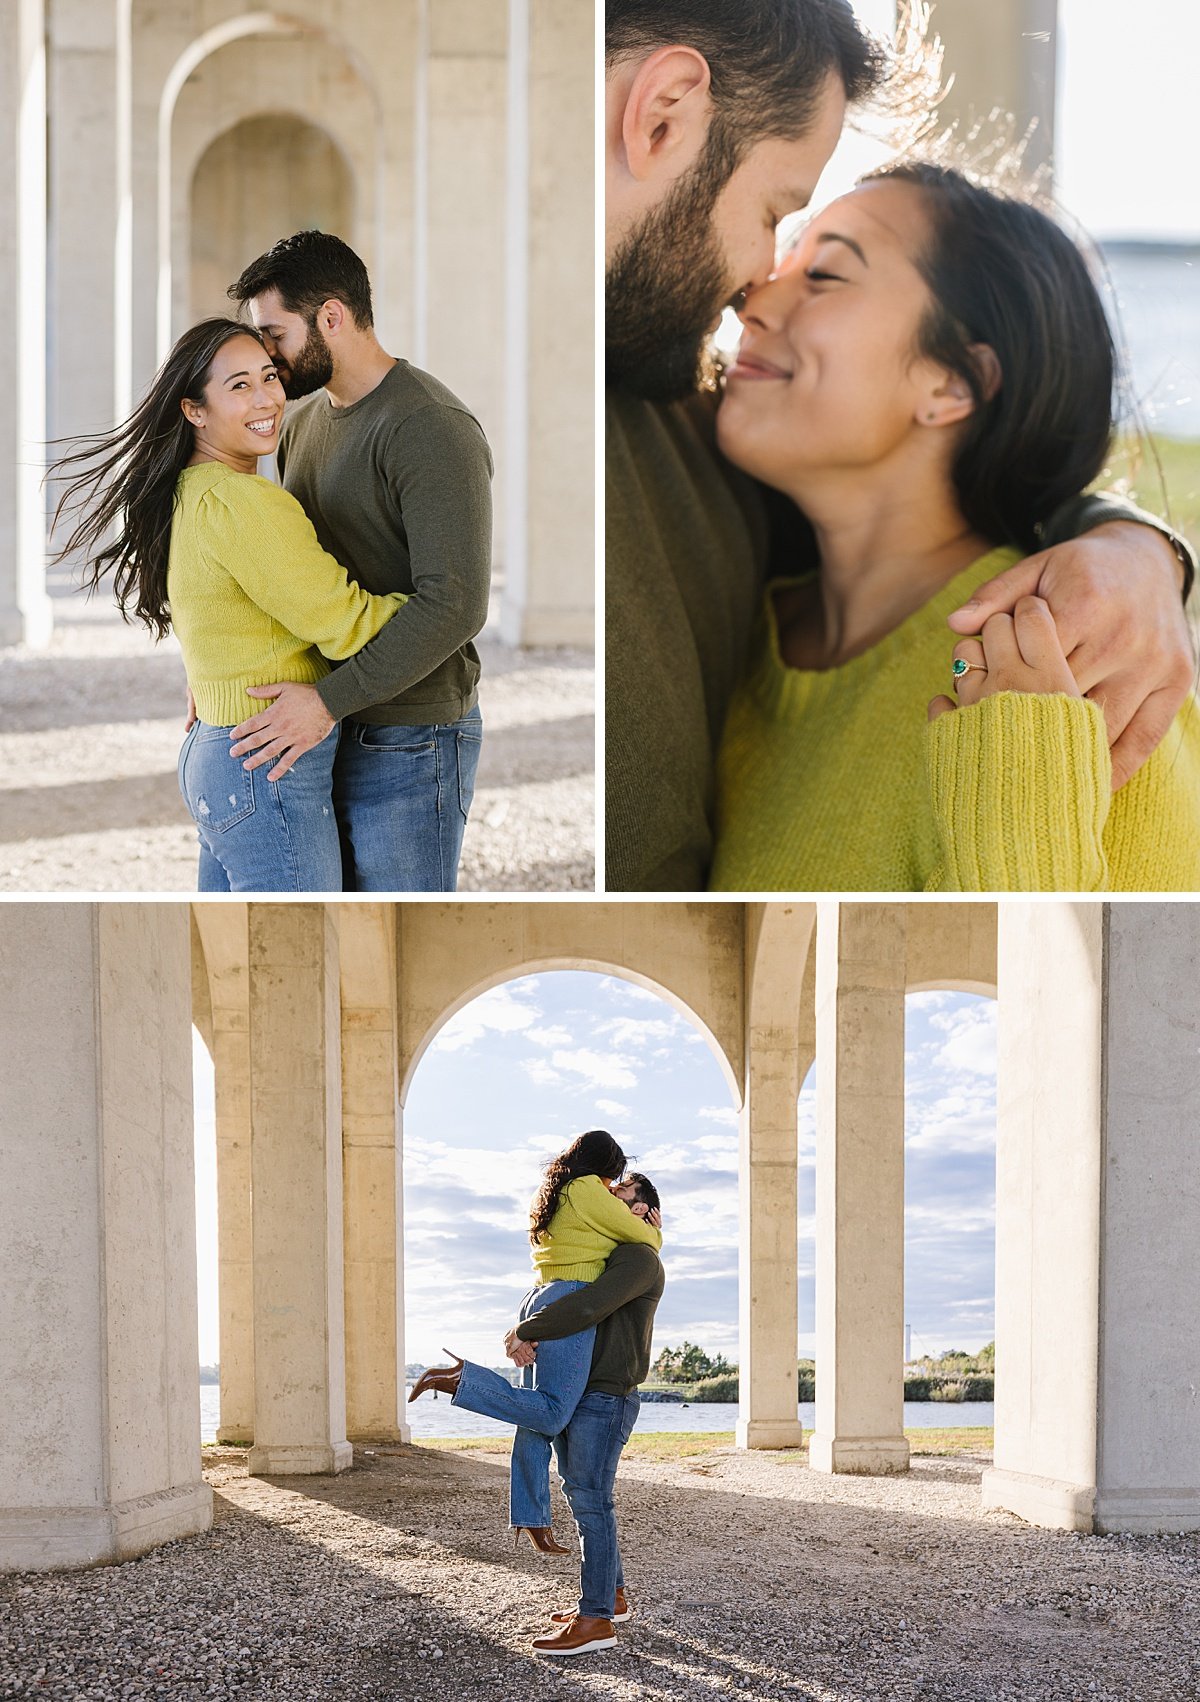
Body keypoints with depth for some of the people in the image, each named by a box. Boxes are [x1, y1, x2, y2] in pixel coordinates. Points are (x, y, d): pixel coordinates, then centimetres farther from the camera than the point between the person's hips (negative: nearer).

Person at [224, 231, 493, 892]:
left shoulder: (434, 429, -17)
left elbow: (453, 604, -25)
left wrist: (330, 700, -26)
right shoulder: (302, 420, 12)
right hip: (323, 734, 9)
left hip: (408, 744, -9)